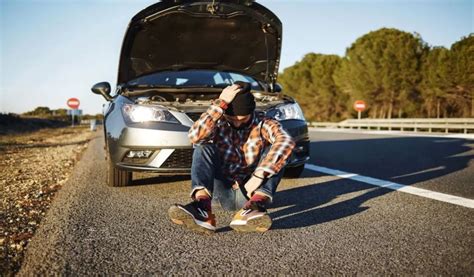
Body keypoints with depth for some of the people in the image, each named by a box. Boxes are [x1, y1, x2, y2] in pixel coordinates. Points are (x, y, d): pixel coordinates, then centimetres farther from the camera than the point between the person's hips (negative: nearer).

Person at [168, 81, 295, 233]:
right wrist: (221, 103, -28)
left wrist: (259, 176, -38)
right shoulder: (219, 123, -2)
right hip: (224, 193, 1)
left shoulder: (263, 124, -6)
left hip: (251, 191, -1)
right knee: (203, 148, -20)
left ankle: (256, 204, -39)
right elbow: (195, 136, -26)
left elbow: (286, 142, -29)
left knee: (276, 151, -20)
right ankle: (202, 207, -42)